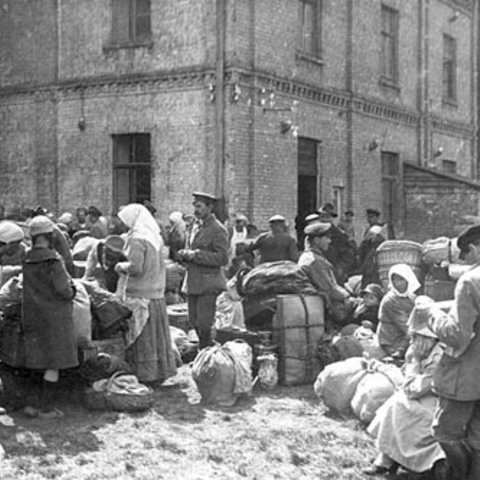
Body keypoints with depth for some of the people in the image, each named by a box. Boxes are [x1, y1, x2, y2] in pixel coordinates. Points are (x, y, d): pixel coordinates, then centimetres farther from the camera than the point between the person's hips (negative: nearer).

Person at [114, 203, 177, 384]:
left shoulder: (138, 240, -15)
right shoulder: (155, 237, 10)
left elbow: (135, 267, -22)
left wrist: (121, 266, -3)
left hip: (140, 295, -8)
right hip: (156, 293, 8)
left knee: (141, 337, 1)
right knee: (157, 335, 13)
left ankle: (146, 375, 5)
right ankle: (160, 372, 19)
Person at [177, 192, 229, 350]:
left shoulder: (218, 230, -10)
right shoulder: (196, 227, 15)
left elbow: (222, 258, -16)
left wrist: (196, 255, -18)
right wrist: (185, 254, 1)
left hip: (208, 284, -8)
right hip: (193, 282, 8)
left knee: (204, 324, -8)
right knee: (194, 321, 13)